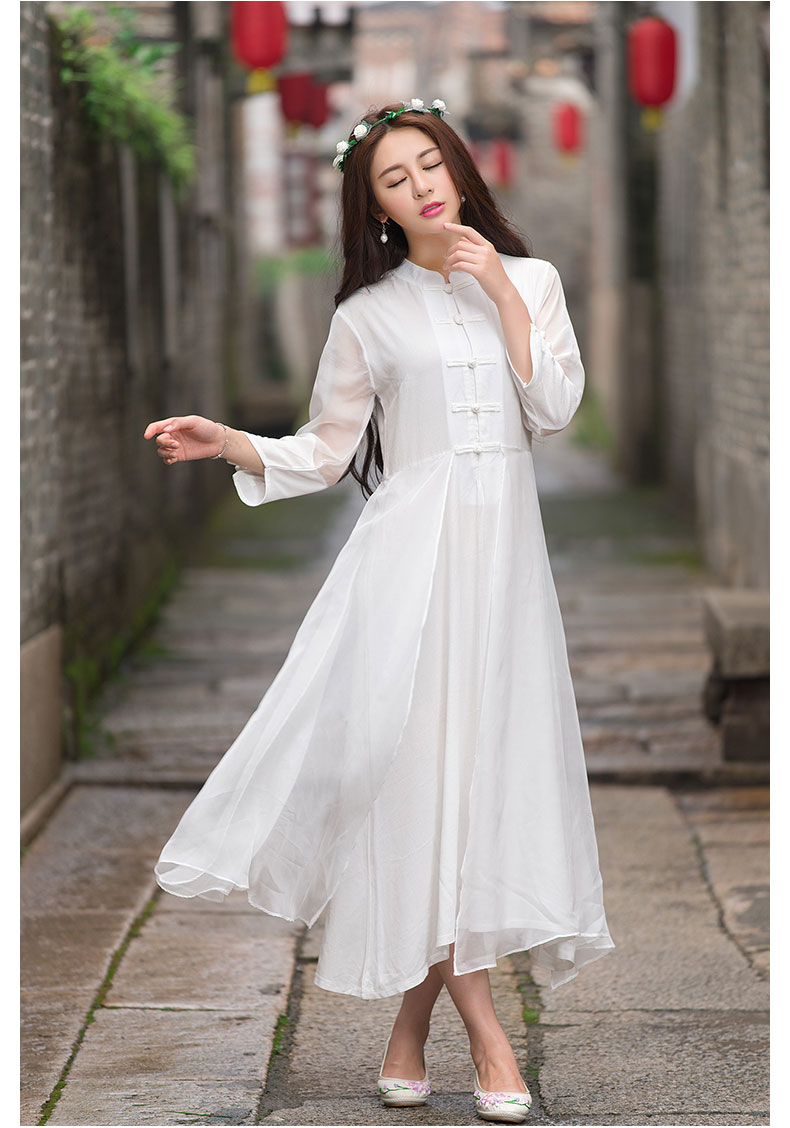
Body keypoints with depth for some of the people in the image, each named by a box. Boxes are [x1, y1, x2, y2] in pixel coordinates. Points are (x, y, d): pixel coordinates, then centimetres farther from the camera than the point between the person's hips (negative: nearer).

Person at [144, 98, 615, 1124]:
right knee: (419, 757, -11)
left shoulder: (530, 280, 11)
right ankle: (483, 1024, -5)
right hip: (410, 545, -2)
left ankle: (413, 1019, 7)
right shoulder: (367, 315, 7)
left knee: (487, 759, -3)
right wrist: (228, 444, -5)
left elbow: (555, 409, 0)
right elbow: (324, 453, 10)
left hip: (504, 547, 2)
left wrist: (501, 291, -4)